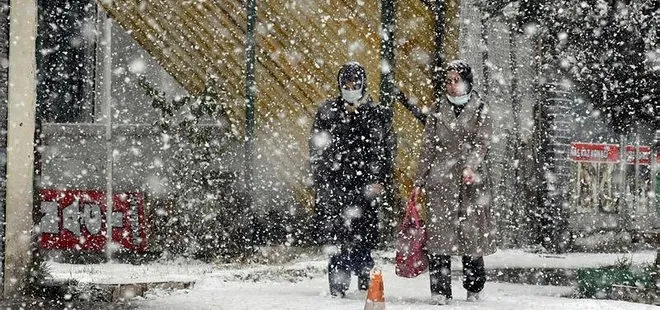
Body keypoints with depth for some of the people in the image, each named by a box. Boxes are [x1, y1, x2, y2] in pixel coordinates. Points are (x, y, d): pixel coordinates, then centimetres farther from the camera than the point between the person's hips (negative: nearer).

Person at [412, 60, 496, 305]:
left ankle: (474, 289, 13)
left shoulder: (480, 110, 5)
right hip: (440, 178, 2)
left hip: (472, 181, -2)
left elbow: (481, 143, -7)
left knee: (472, 231, 0)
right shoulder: (438, 110, 12)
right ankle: (440, 291, -5)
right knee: (439, 232, -6)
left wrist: (470, 167, -24)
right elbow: (428, 147, 13)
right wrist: (419, 181, 9)